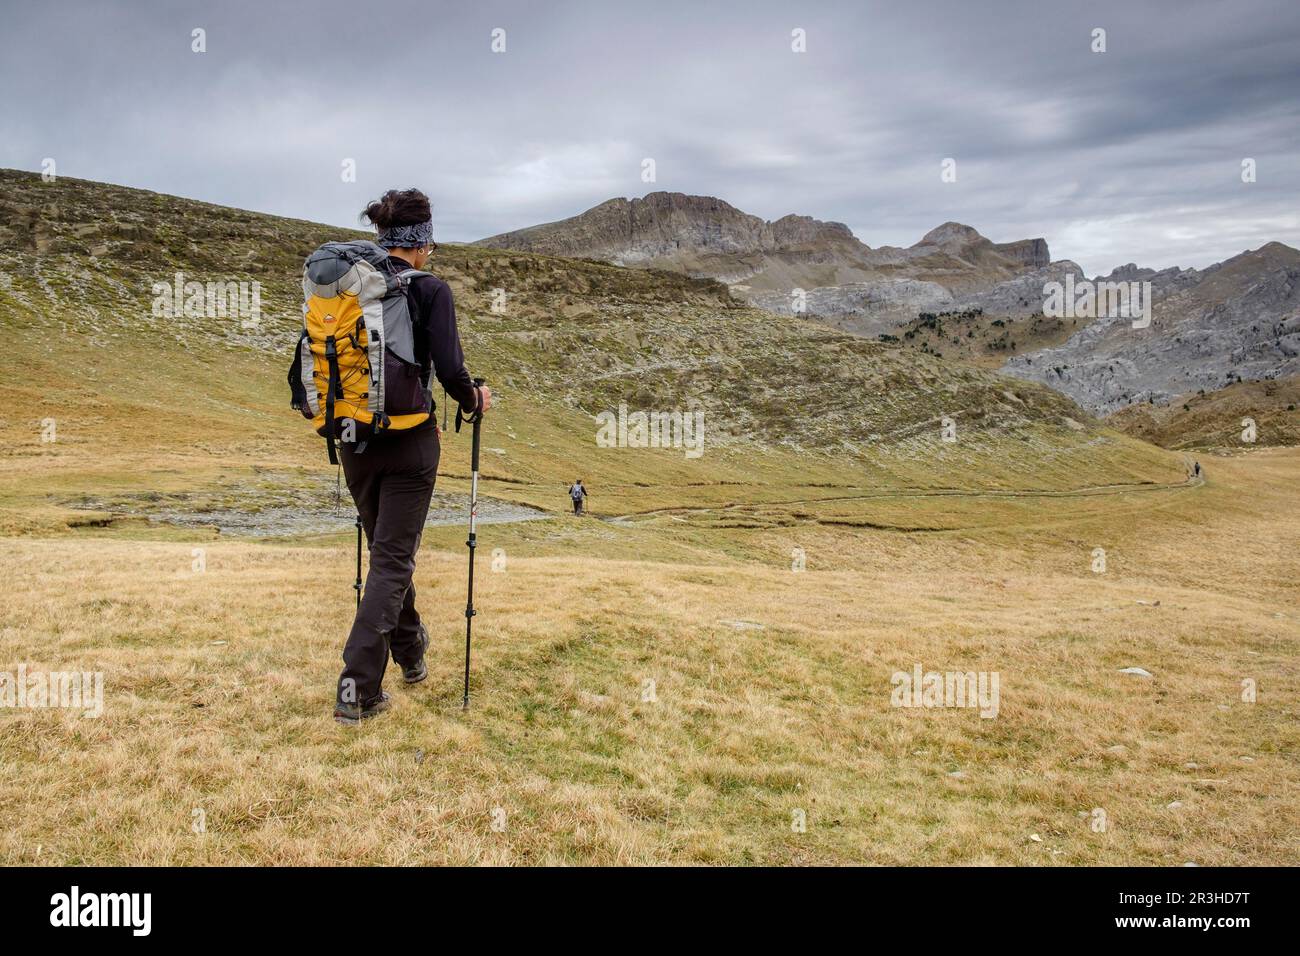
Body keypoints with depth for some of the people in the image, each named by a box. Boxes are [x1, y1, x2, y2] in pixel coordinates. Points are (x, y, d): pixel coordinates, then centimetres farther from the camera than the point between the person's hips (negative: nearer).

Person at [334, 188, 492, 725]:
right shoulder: (430, 290, -10)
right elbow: (450, 371, -17)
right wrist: (474, 402, 4)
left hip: (356, 439, 6)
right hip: (409, 443, -5)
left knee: (386, 549, 22)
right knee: (392, 558, 0)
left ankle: (410, 655, 39)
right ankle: (358, 688, -5)